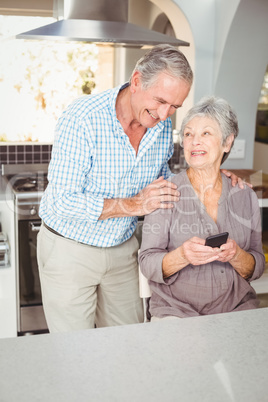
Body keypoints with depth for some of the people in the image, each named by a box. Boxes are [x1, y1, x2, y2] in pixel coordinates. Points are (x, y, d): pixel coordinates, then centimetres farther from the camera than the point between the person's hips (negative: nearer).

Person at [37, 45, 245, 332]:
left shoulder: (163, 125, -4)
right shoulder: (81, 119, -23)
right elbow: (63, 202, -25)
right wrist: (134, 205, -27)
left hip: (122, 249, 5)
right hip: (69, 247, -5)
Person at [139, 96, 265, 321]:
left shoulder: (245, 196, 6)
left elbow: (257, 269, 7)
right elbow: (148, 264, -5)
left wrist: (237, 256, -14)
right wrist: (182, 256, -24)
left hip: (237, 307, 2)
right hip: (176, 309, -2)